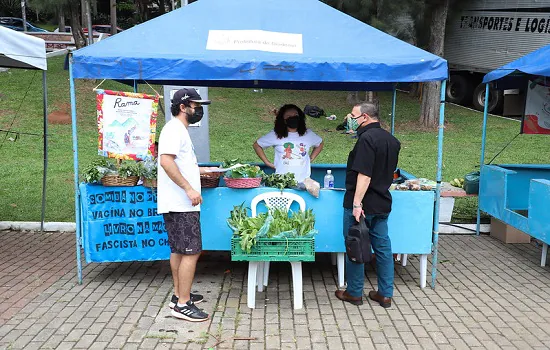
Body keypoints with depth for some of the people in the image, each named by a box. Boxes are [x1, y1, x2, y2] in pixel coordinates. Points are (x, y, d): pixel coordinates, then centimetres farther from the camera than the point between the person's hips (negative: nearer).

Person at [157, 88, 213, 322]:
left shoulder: (179, 129, 19)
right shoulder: (174, 129, -13)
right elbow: (166, 160, -25)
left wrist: (199, 170, 22)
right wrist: (189, 188, -25)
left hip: (179, 204, 11)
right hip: (181, 204, -11)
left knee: (179, 250, 17)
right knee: (191, 252, -8)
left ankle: (179, 295, 27)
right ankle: (183, 305, -3)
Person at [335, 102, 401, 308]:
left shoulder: (367, 138, -18)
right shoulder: (391, 140, 10)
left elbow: (364, 175, -25)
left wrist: (357, 204, -26)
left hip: (363, 205, -8)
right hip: (383, 203, 8)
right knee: (382, 247, 12)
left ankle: (354, 293, 16)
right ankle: (385, 294, 18)